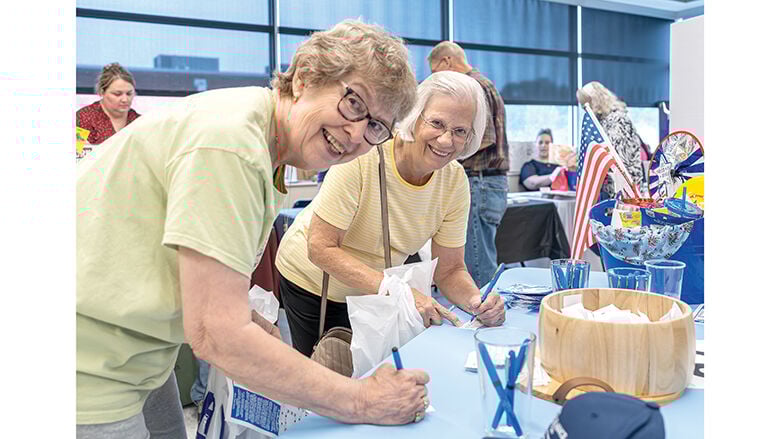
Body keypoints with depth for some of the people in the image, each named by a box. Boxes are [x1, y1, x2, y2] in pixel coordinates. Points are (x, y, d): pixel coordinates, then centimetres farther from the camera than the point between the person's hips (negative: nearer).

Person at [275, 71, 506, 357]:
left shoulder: (454, 181, -14)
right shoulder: (363, 156, -29)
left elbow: (449, 270, -8)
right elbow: (321, 248, -30)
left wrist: (476, 301, -30)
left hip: (374, 292, 4)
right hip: (312, 282, -3)